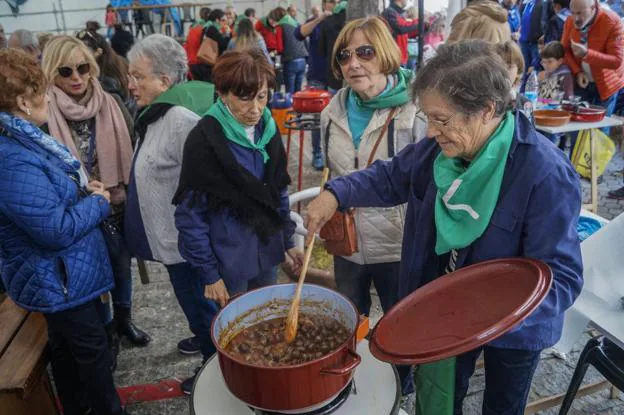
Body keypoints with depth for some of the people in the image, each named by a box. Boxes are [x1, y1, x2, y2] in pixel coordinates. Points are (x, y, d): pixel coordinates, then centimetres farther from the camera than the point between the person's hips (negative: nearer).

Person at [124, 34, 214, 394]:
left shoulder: (181, 121, -26)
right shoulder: (155, 115, 7)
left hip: (186, 241, -9)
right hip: (172, 236, 9)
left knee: (198, 303, 9)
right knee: (194, 301, 27)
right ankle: (206, 338, 50)